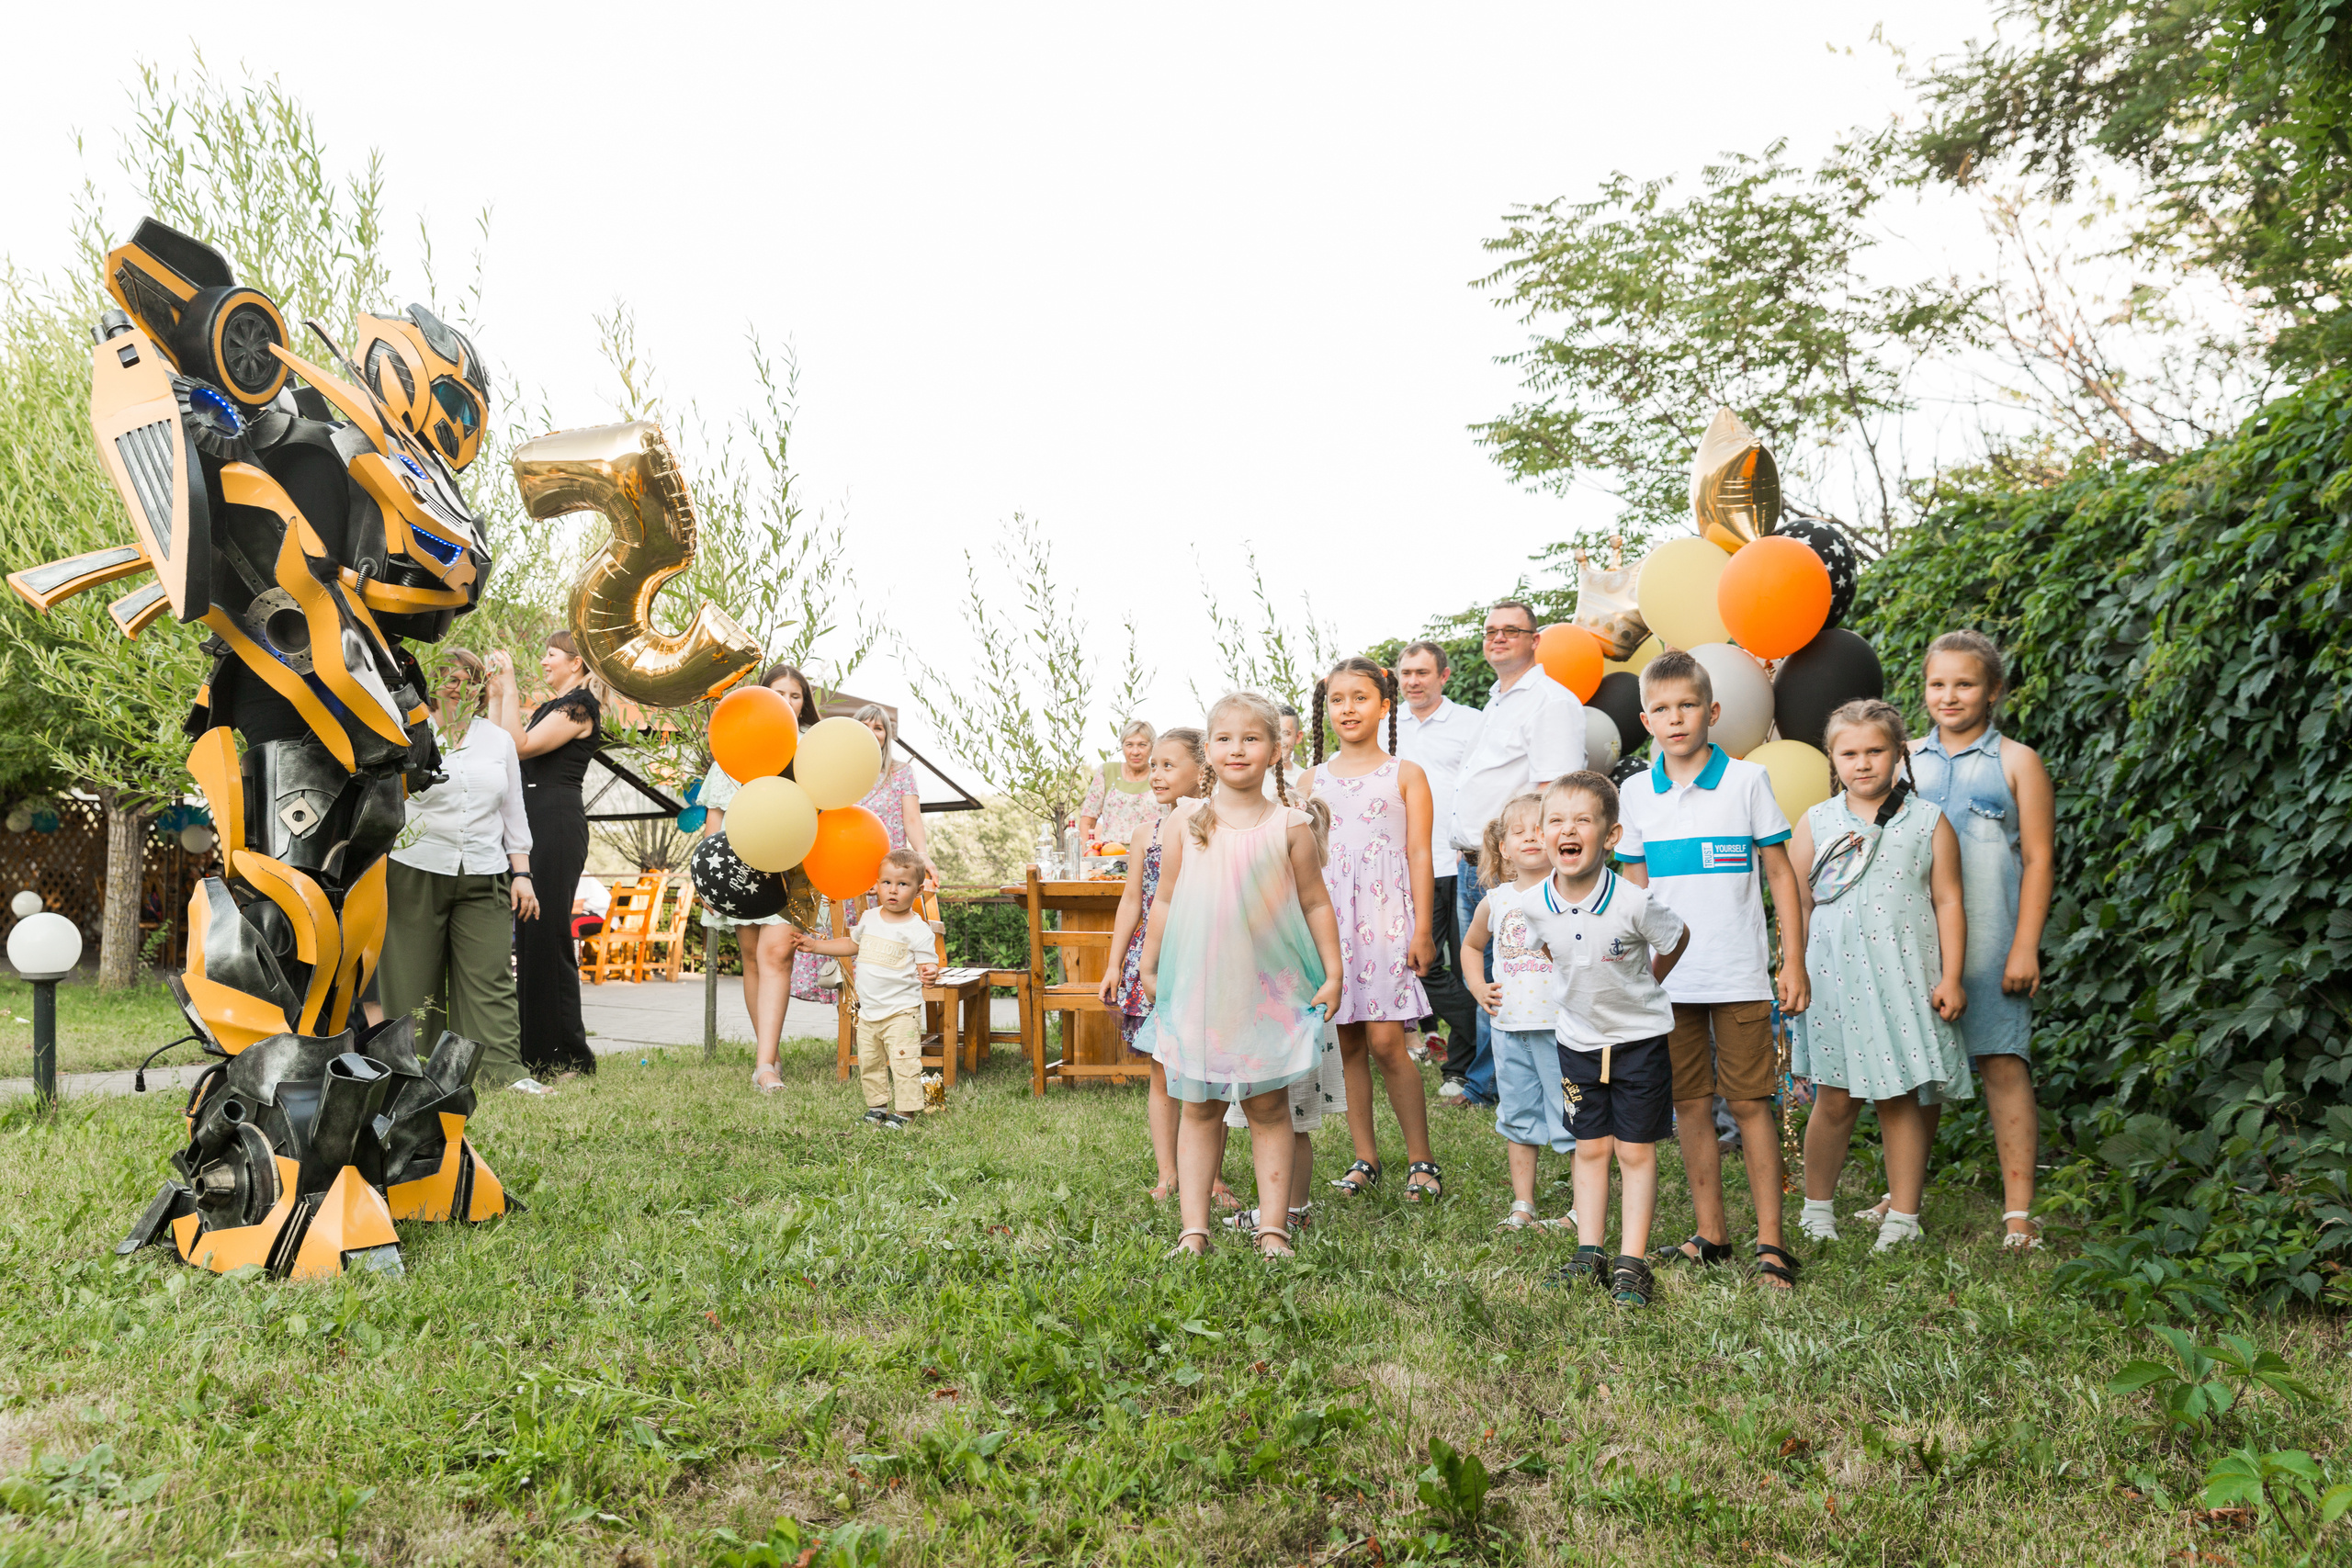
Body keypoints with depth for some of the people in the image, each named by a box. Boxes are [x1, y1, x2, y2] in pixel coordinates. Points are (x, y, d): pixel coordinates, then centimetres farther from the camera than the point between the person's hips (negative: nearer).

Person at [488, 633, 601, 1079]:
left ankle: (567, 1054, -4)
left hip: (556, 824, -10)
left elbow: (520, 745, -16)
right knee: (529, 932, 11)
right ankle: (535, 1048, 18)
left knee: (546, 930, -9)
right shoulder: (551, 707, 22)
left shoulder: (580, 706, -7)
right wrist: (497, 693, 17)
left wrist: (510, 687, -11)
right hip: (533, 823, 10)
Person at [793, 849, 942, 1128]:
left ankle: (905, 1112, -1)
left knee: (903, 1061, -11)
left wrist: (929, 975, -34)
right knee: (869, 1063, 12)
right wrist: (814, 944, 19)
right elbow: (851, 945, 23)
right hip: (868, 1011, 6)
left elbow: (927, 966, -10)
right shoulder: (869, 919, 7)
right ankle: (877, 1107, 26)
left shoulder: (918, 930, -11)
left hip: (901, 1011, -6)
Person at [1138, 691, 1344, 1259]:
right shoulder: (1185, 822, 1)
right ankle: (1194, 1228, 11)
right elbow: (1165, 899, 9)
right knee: (1197, 1107, 5)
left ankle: (1272, 1226, 13)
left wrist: (1332, 972, 1)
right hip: (1198, 987, 1)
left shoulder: (1291, 825, -2)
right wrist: (1149, 967, 12)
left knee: (1269, 1107, 5)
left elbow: (1316, 903, 4)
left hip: (1269, 988, -1)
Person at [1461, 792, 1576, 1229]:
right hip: (1509, 1025, 5)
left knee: (1572, 1117, 0)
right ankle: (1522, 1205, 24)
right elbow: (1471, 946, 25)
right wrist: (1478, 985, 11)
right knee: (1518, 1115, 14)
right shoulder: (1495, 901, 8)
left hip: (1560, 1024, -5)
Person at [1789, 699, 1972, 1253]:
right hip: (1835, 978, 1)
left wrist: (1951, 978, -1)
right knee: (1834, 1100, 4)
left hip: (1904, 979, -1)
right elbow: (1797, 905, 10)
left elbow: (1948, 902, 4)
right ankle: (1817, 1208, 19)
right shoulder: (1815, 823, 7)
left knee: (1900, 1099, 3)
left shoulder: (1928, 822, 4)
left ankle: (1903, 1218, 14)